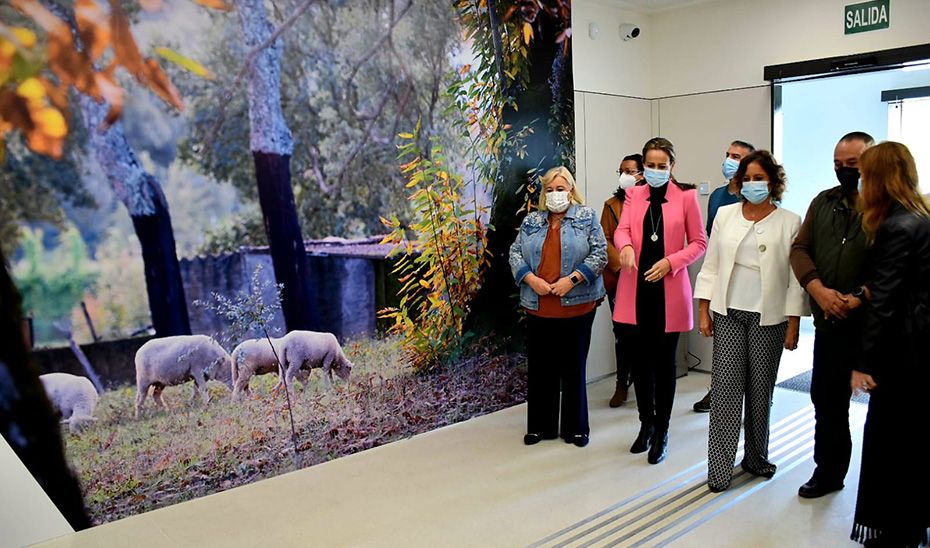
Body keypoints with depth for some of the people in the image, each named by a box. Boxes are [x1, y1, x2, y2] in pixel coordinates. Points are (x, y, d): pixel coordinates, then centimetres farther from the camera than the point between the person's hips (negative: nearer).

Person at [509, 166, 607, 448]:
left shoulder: (587, 217, 3)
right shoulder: (531, 221, 11)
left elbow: (600, 254, -4)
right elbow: (515, 253, 7)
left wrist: (571, 279, -14)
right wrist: (531, 279, -9)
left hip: (576, 305, -2)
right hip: (538, 307, 3)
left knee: (574, 367, 6)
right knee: (540, 367, 8)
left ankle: (575, 427, 20)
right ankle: (541, 425, 22)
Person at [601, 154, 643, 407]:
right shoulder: (611, 204, 9)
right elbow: (605, 240, 2)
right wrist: (620, 266, -11)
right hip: (617, 279, 2)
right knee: (621, 333, 8)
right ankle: (622, 385, 18)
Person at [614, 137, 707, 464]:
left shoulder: (686, 196, 1)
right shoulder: (633, 195, 9)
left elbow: (699, 243, 2)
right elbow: (621, 230, -6)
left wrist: (670, 262, -14)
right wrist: (626, 246, -29)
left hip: (669, 292, -2)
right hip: (635, 290, 2)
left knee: (664, 362, 6)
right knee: (638, 360, 8)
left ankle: (661, 432, 22)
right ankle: (646, 424, 29)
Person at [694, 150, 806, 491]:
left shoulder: (789, 222, 1)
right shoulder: (725, 215, 6)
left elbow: (795, 276, 0)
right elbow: (711, 265, 7)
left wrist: (794, 323, -3)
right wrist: (703, 311, 3)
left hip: (768, 317, -1)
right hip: (728, 314, 1)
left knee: (761, 389, 8)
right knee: (725, 387, -3)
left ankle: (756, 457, 28)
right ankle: (720, 466, 4)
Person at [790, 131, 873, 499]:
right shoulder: (824, 203, 11)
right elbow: (800, 249, 5)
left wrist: (858, 299, -21)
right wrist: (819, 290, -10)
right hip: (830, 323, 5)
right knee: (827, 399, 13)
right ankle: (829, 472, 30)